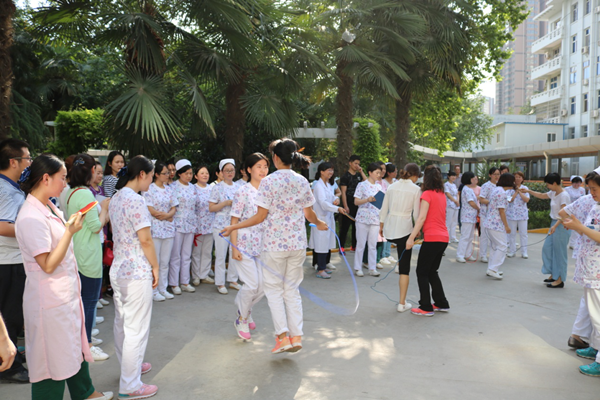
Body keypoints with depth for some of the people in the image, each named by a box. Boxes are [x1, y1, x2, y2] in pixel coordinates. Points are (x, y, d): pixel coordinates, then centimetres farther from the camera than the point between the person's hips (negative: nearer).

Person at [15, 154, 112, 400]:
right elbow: (48, 265, -23)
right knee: (52, 355, 5)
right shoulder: (31, 217, -22)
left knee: (75, 345, 22)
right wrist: (70, 232, -23)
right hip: (50, 299, -10)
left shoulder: (50, 208, 7)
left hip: (67, 293, 10)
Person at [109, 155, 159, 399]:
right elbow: (145, 240, -20)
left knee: (122, 323, 20)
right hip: (137, 272, -10)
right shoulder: (136, 201, -19)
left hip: (118, 268, 10)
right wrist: (155, 267, -8)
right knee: (137, 329, 0)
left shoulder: (116, 198, 10)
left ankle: (130, 365, 38)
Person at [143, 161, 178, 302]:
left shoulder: (169, 189, 13)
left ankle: (163, 289, 19)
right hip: (155, 229, -5)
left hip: (168, 229, 6)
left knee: (165, 262, 10)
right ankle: (154, 291, 8)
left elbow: (174, 208, 10)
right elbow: (150, 210, -12)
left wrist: (166, 215, -10)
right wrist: (168, 216, -6)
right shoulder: (149, 189, -5)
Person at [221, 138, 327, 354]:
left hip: (274, 243, -4)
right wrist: (319, 223, 33)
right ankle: (296, 335, 11)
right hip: (298, 243, 4)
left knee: (274, 289, 8)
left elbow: (261, 216, -11)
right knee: (292, 289, 13)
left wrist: (234, 227, -3)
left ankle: (283, 336, 3)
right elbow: (309, 213, 11)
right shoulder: (302, 181, 4)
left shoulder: (269, 181, -10)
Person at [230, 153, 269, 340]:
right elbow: (234, 220, -8)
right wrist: (234, 247, -13)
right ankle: (242, 320, 18)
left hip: (262, 245, 5)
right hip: (244, 244, -5)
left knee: (263, 285, 5)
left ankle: (245, 310, 33)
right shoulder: (243, 191, -9)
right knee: (252, 284, -7)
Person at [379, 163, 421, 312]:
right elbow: (416, 213, -5)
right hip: (404, 228, -4)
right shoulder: (415, 189, -4)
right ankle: (402, 303, 7)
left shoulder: (392, 186, 8)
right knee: (405, 266, 3)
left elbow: (384, 209, 10)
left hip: (389, 228, 5)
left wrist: (381, 226, 21)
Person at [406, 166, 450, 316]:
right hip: (443, 237, 8)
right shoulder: (442, 194, 13)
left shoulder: (427, 194, -10)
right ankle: (442, 303, 24)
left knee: (422, 272, 3)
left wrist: (411, 237, -21)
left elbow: (422, 217, -19)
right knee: (432, 271, 20)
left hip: (432, 238, -8)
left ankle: (426, 307, 6)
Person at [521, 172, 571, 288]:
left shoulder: (564, 195, -18)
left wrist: (555, 226, -35)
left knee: (559, 252, -2)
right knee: (547, 248, 12)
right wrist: (528, 191, 20)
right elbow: (541, 195, 26)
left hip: (561, 225, -9)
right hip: (554, 223, 9)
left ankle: (559, 280, 7)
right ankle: (554, 274, 23)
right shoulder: (553, 193, 8)